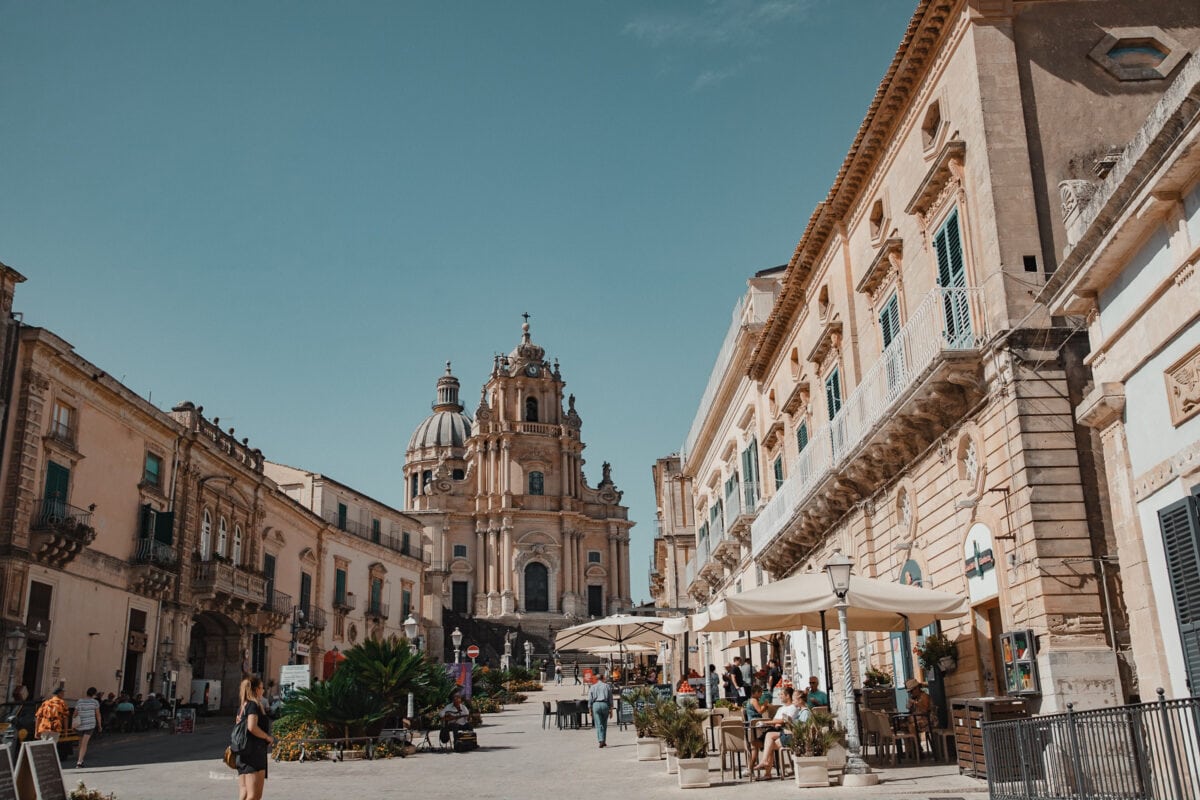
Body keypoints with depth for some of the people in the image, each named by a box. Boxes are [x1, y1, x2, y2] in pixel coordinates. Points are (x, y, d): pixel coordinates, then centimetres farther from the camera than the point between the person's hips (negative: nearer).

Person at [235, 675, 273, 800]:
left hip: (243, 752, 9)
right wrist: (268, 737, -11)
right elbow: (252, 727, -22)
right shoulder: (254, 704, -10)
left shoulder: (244, 706, 16)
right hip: (254, 752, -9)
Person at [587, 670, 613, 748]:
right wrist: (611, 709, 10)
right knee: (604, 724, 13)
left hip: (596, 704, -1)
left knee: (598, 724, -3)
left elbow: (590, 699, 5)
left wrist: (590, 710, 8)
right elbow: (610, 699, 6)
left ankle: (601, 741, -16)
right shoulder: (607, 686, 7)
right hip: (605, 704, 1)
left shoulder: (592, 687, 7)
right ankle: (603, 741, 16)